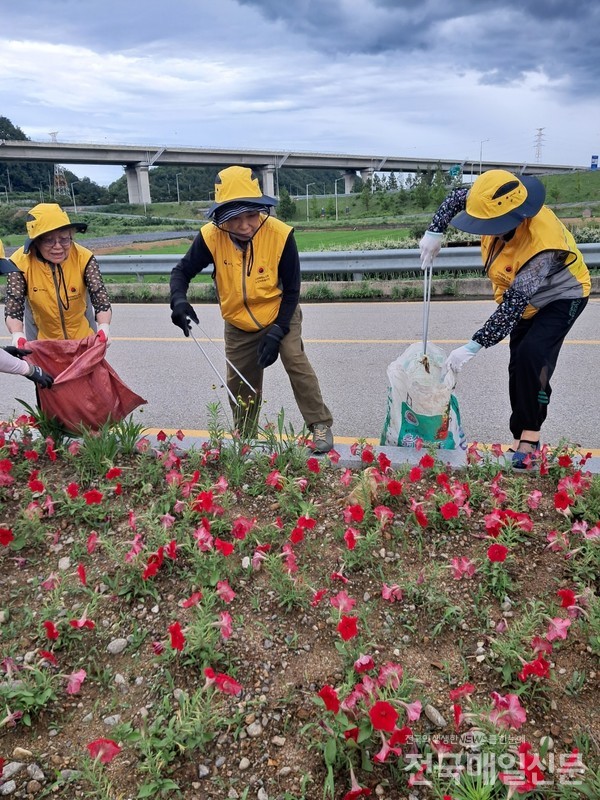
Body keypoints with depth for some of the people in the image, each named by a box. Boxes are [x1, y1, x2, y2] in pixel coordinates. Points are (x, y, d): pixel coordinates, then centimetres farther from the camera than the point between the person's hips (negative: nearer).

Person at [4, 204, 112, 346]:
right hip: (41, 341, 0)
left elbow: (101, 300, -25)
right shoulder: (20, 262, -21)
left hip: (83, 338, 0)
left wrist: (104, 329, -44)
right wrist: (18, 335, -42)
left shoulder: (84, 258, -22)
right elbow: (12, 308, -22)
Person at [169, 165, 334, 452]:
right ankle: (245, 439, 34)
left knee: (295, 360, -26)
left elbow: (291, 291, -18)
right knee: (240, 384, 11)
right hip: (238, 323, 3)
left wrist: (276, 333, -24)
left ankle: (320, 425, -9)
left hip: (280, 314, -2)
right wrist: (179, 301, -32)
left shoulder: (280, 235, -27)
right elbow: (182, 271, -10)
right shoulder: (211, 237, -23)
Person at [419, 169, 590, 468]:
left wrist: (472, 347, -40)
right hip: (524, 297, 8)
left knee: (530, 357, -29)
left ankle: (529, 436, -18)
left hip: (560, 297, -7)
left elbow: (511, 308, -41)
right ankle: (521, 438, 15)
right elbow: (456, 197, -1)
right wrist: (435, 232, -13)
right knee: (519, 368, 6)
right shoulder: (501, 205, -21)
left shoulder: (541, 246, -41)